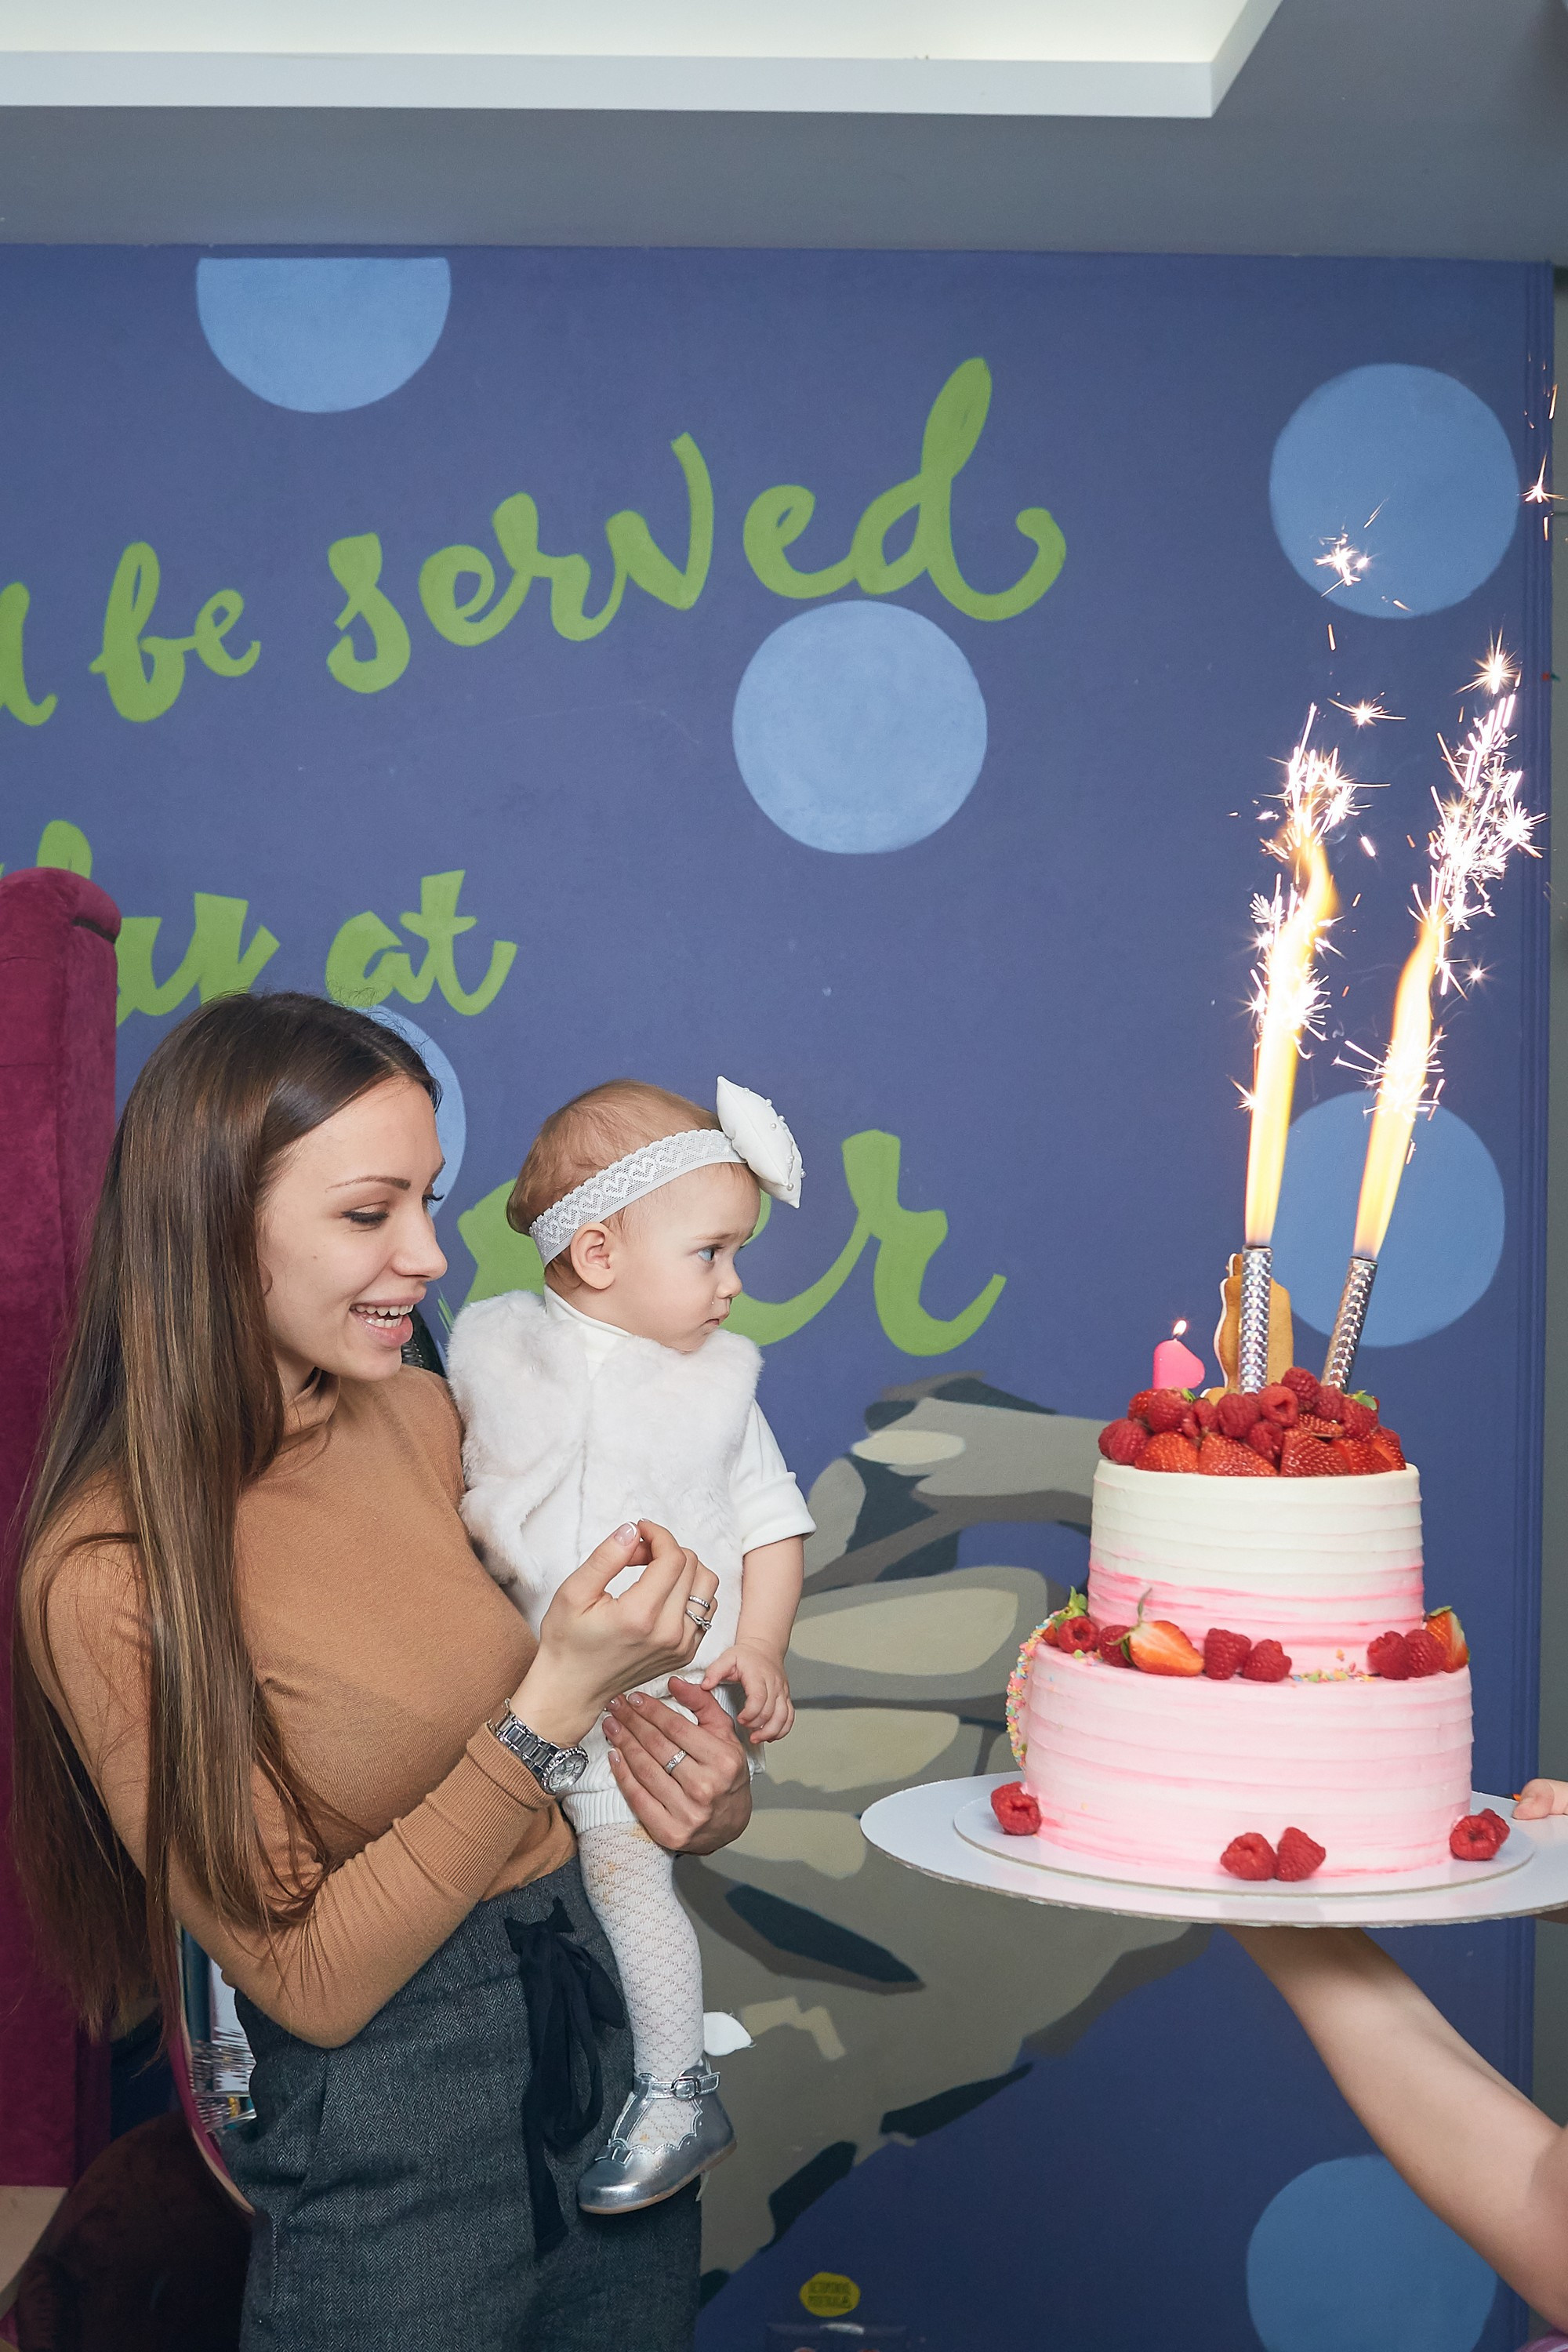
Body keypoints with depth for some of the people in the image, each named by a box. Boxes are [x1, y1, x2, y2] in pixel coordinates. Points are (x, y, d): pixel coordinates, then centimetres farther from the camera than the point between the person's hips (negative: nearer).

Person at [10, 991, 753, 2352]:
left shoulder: (421, 1417, -2)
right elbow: (310, 1979, -19)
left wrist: (704, 1789, -8)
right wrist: (553, 1706, -27)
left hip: (614, 2030, 6)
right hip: (395, 2138, -6)